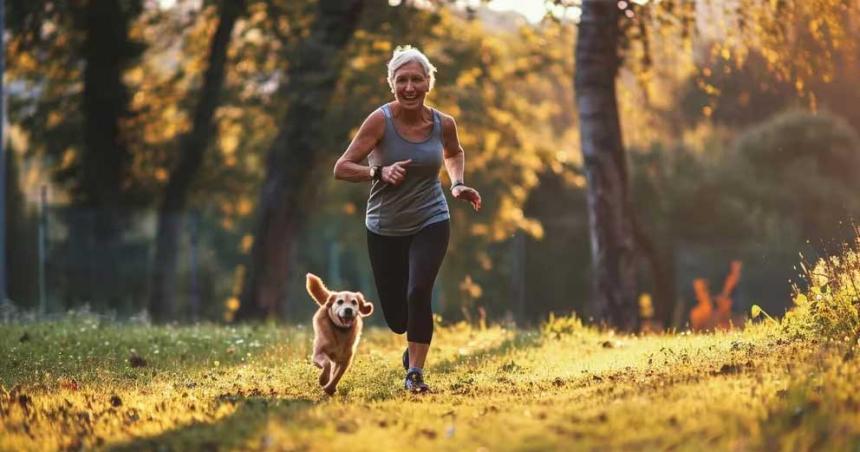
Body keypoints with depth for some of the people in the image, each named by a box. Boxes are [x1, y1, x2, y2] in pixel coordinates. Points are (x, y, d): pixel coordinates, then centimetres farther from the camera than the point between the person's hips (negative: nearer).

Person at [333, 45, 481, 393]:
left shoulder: (443, 124, -6)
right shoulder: (380, 121, -16)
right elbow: (342, 168, -16)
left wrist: (457, 184, 0)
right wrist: (379, 172, -32)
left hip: (430, 223, 0)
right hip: (385, 229, 0)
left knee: (418, 293, -23)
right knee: (396, 318, 7)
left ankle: (415, 371, -6)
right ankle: (415, 343, 44)